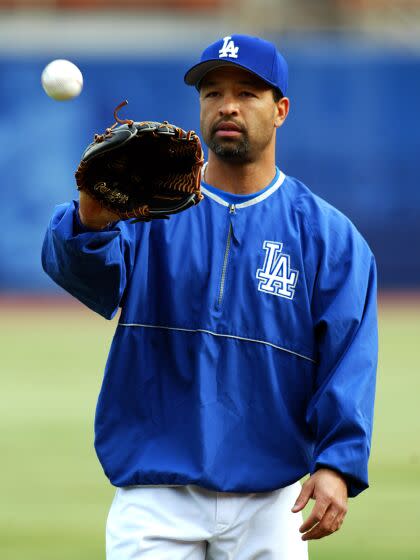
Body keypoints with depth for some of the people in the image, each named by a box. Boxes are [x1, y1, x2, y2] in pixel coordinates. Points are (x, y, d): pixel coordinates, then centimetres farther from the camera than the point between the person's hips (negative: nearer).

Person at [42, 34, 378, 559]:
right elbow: (81, 270, -16)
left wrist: (337, 464, -19)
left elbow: (348, 357, -4)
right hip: (155, 495, 0)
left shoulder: (329, 235, 4)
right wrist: (90, 221, -41)